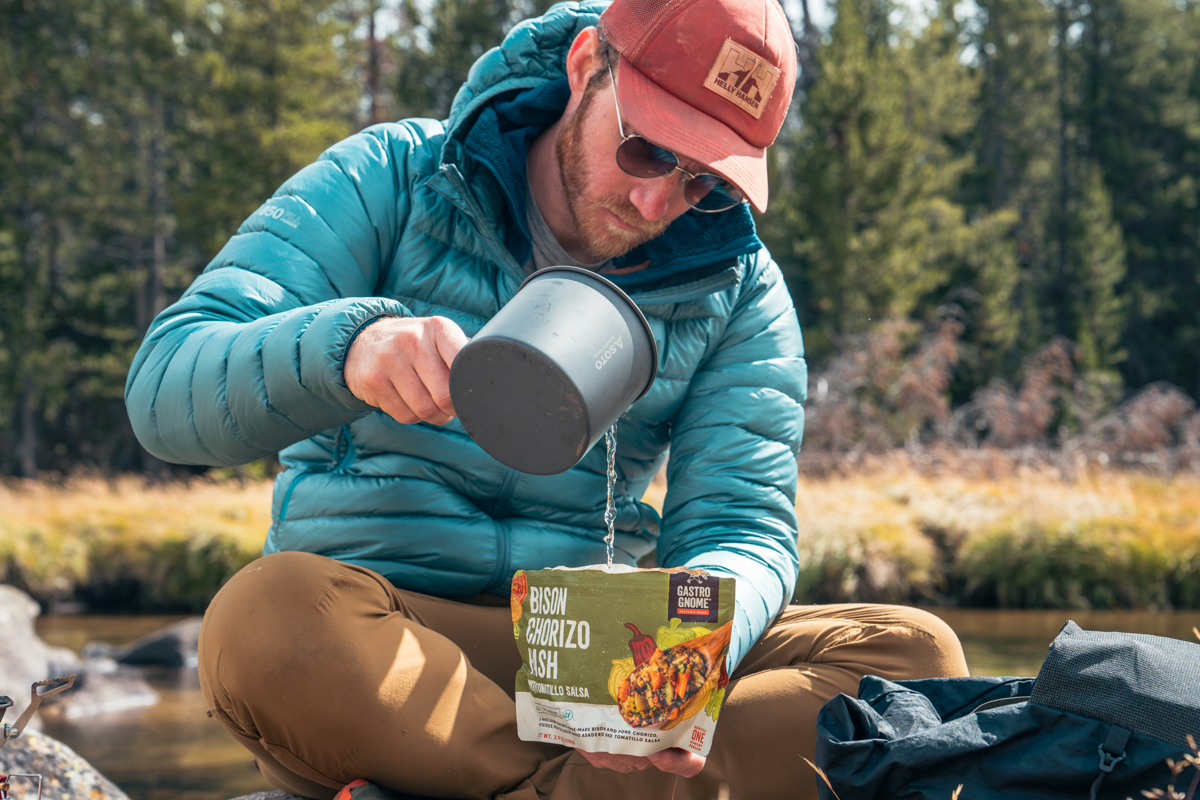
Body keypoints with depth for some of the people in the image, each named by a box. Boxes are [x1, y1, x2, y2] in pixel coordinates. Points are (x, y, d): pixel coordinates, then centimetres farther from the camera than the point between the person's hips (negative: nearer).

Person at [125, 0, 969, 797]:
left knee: (916, 655, -19)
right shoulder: (393, 181, -1)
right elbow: (165, 390, -10)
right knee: (272, 618, -38)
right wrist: (346, 346, -33)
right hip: (380, 633, -2)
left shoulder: (738, 286, 7)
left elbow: (741, 529, -2)